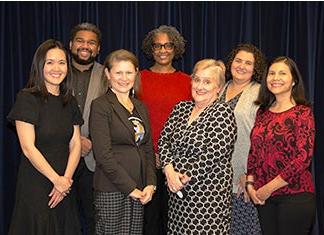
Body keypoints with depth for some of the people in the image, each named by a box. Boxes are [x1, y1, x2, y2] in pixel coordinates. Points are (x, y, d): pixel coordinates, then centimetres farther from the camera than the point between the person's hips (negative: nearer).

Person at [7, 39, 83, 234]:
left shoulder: (70, 101, 9)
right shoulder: (27, 99, -9)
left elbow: (75, 145, 5)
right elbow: (28, 148, -14)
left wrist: (66, 179, -8)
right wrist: (56, 179, -11)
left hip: (65, 186, 5)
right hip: (35, 185, -5)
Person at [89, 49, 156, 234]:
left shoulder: (140, 107, 14)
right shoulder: (101, 106, -6)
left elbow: (148, 149, 13)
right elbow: (103, 154, -13)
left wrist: (150, 184, 0)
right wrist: (129, 187, -12)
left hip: (139, 190, 6)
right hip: (111, 191, -6)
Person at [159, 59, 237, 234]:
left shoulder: (223, 113, -9)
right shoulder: (181, 108, 9)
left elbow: (212, 156, -17)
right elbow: (163, 141, 4)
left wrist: (183, 177, -12)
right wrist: (169, 170, -12)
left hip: (209, 195, -5)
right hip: (179, 193, 5)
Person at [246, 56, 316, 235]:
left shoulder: (302, 112, -7)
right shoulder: (262, 111, 9)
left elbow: (303, 157, -14)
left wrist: (269, 188, -13)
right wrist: (250, 183, -1)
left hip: (294, 195, -5)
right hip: (263, 197, 5)